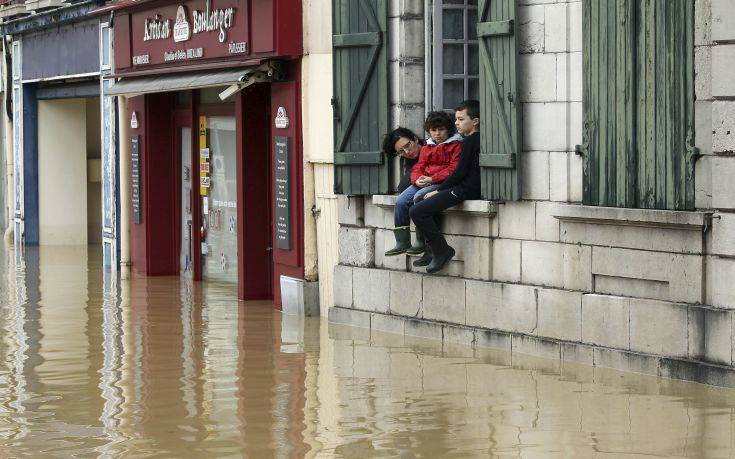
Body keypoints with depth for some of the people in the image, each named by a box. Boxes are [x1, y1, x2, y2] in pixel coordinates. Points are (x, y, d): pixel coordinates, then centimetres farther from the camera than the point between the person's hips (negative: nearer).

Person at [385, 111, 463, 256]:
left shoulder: (456, 145, 0)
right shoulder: (426, 147, 22)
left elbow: (454, 169, -11)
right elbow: (418, 167, 18)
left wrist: (432, 179, -18)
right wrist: (417, 179, -7)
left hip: (443, 183, -7)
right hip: (423, 182, 7)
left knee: (419, 197, -31)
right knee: (401, 201, -13)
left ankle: (421, 242, -23)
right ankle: (402, 243, -9)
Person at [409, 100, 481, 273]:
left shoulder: (470, 140, -11)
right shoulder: (478, 139, 19)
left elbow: (460, 172, -16)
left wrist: (438, 190, -7)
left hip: (465, 190, -11)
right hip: (469, 188, 11)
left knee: (417, 212, -15)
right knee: (424, 201, 25)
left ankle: (442, 250, -8)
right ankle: (432, 251, 18)